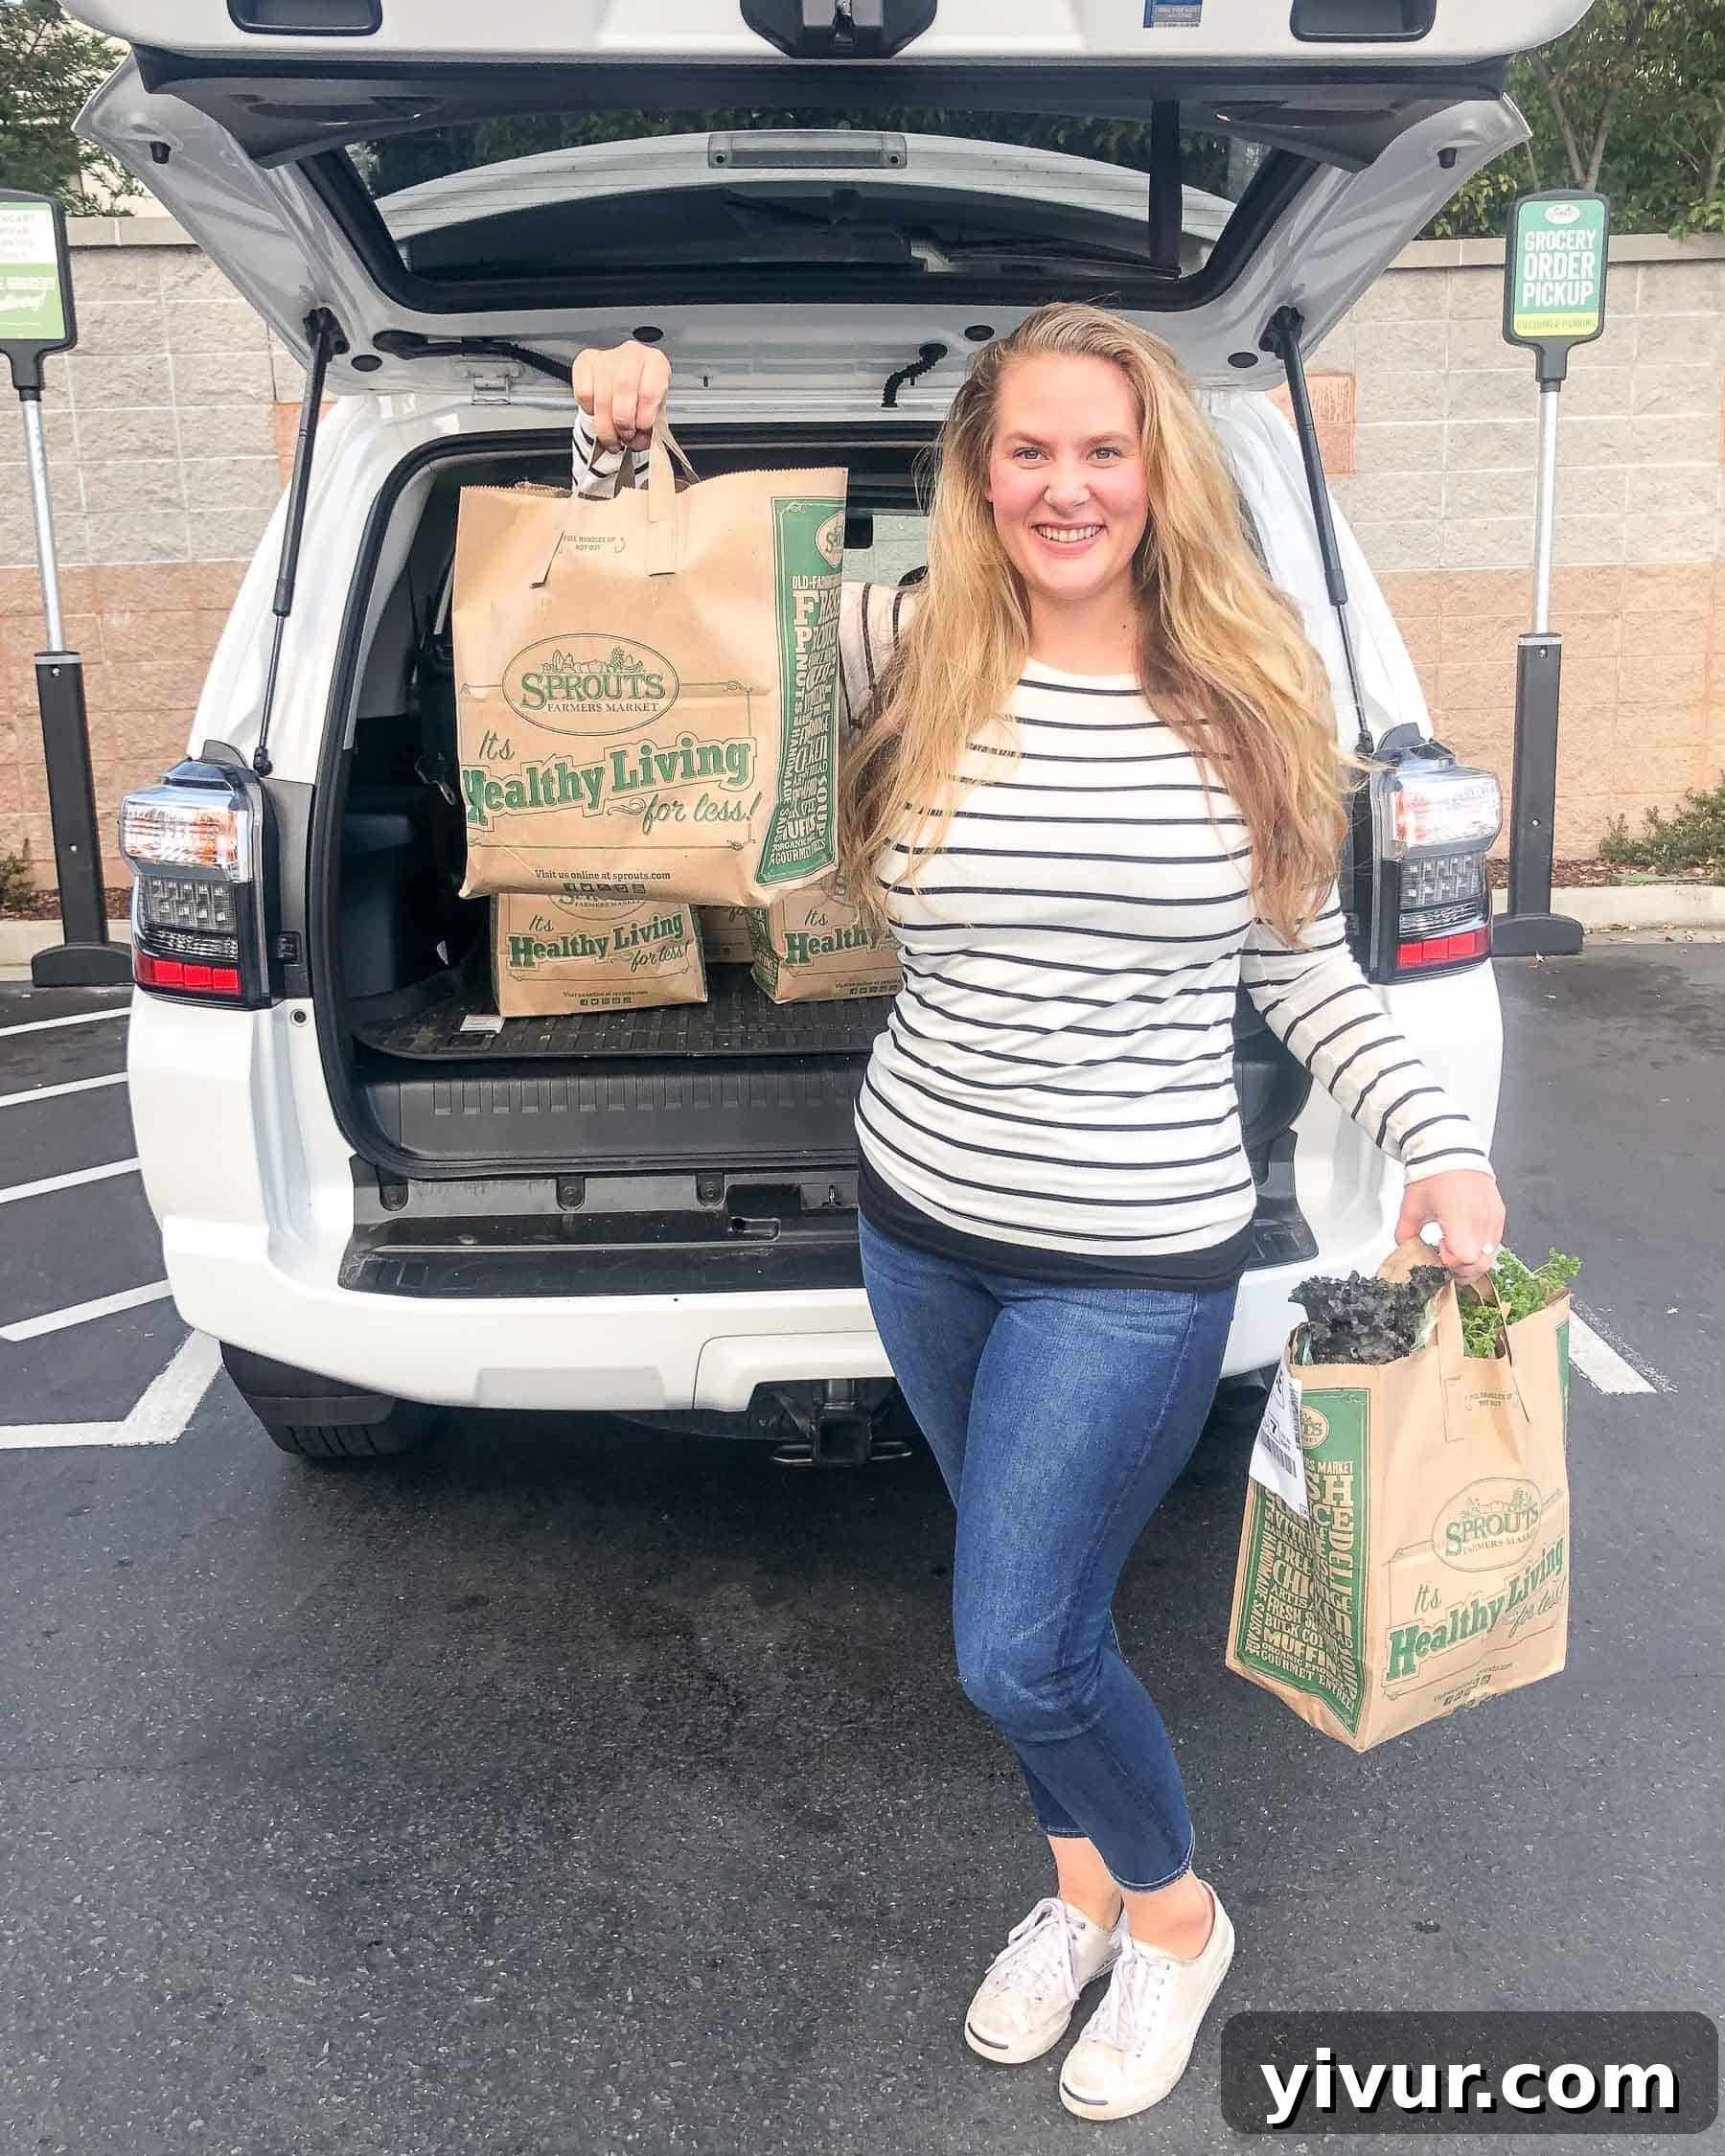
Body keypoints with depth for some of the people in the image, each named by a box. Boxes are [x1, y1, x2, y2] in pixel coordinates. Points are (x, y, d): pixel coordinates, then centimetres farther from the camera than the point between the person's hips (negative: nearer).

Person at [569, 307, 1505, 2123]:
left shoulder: (1249, 698, -6)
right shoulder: (902, 654, -5)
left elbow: (1303, 973, 3)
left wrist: (1442, 1143, -6)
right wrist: (618, 442, -16)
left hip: (1139, 1258, -3)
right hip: (923, 1222, 3)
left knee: (1018, 1650, -1)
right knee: (1029, 1599, 21)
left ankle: (1172, 1917, 31)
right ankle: (1083, 1885, 48)